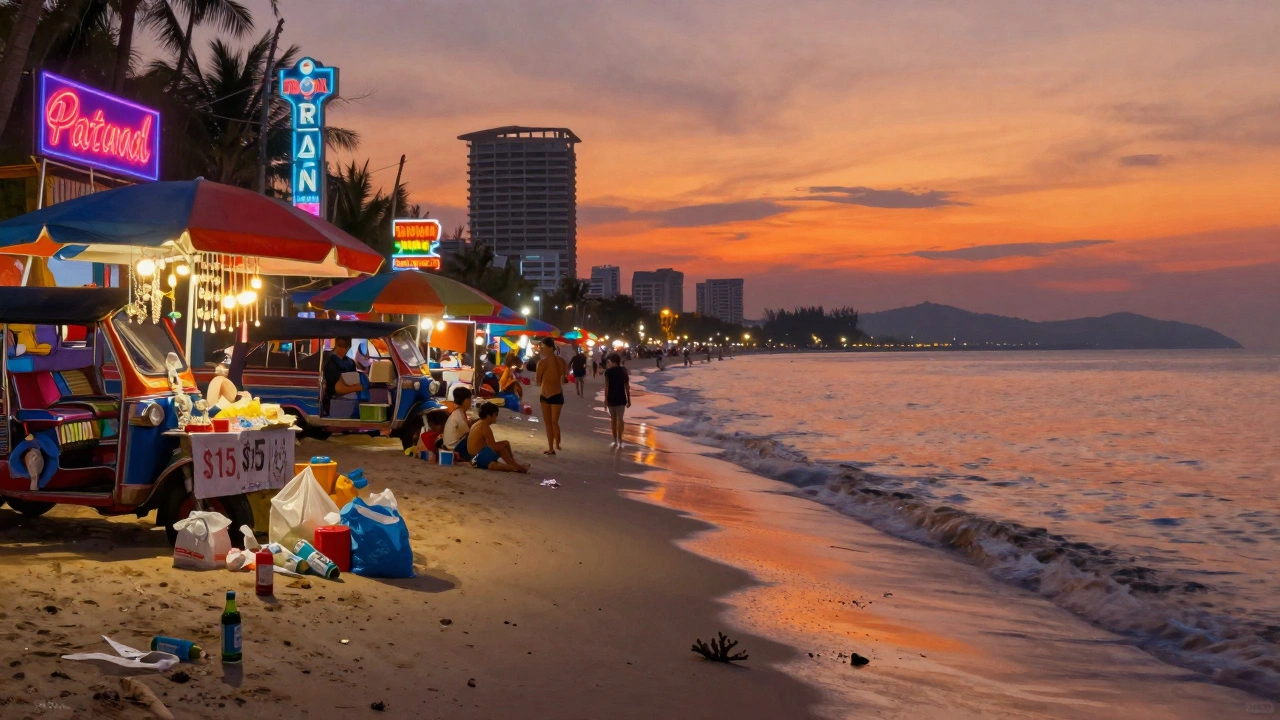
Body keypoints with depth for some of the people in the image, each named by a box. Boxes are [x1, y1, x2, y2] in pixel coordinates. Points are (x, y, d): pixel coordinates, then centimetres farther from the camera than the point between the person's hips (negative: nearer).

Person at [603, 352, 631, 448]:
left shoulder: (608, 371, -6)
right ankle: (619, 441, -2)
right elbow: (627, 386, 1)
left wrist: (605, 398, -7)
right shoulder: (624, 370, 3)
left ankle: (615, 441, 12)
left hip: (611, 398, -1)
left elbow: (606, 386, -11)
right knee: (620, 419, 3)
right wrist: (629, 399, 7)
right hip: (621, 398, 1)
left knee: (613, 419, 10)